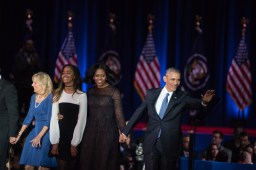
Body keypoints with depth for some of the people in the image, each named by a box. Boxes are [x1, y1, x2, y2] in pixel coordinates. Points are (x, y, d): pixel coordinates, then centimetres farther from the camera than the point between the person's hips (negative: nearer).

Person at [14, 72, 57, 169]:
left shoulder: (50, 97, -12)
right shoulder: (34, 97, 10)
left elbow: (50, 119, -16)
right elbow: (29, 117, 14)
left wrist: (39, 136, -23)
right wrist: (19, 134, 11)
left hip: (46, 132, -7)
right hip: (35, 131, 7)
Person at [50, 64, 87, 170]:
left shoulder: (82, 96, -2)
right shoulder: (57, 94, 5)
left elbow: (81, 120, -5)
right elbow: (54, 118, 1)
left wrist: (74, 144, -8)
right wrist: (54, 142, -6)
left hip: (74, 137, -2)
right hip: (60, 137, 2)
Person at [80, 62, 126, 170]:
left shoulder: (114, 92, -6)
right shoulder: (90, 91, 8)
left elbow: (119, 114, -9)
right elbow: (86, 112, 12)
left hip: (107, 130, -5)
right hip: (91, 130, 5)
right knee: (89, 161, 7)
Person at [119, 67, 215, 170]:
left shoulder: (182, 97, 0)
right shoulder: (152, 94, 5)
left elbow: (194, 103, -17)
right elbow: (139, 112, 12)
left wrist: (204, 101, -40)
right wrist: (125, 131, 13)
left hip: (170, 144, -1)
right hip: (151, 142, 1)